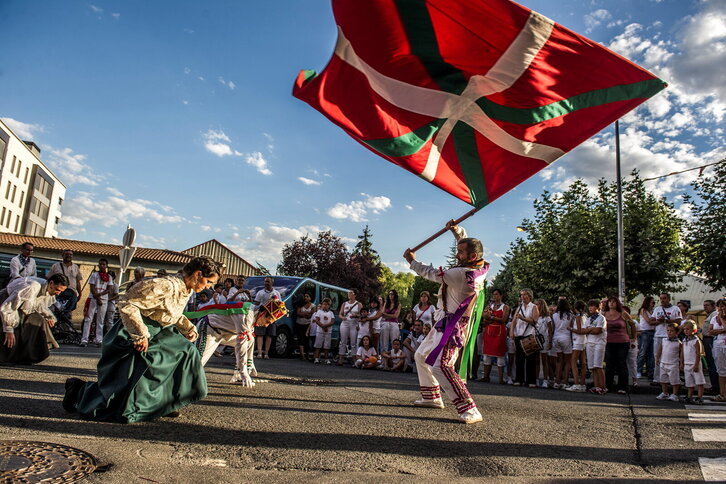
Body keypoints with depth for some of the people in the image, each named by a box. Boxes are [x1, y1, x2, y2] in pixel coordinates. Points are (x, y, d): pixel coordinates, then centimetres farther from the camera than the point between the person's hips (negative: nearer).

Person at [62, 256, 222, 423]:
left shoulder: (186, 290, 2)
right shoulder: (166, 286, -27)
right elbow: (126, 303, -28)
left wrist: (189, 328, 5)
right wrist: (140, 335, -27)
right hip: (134, 339, -9)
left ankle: (164, 403, 12)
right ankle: (78, 389, 20)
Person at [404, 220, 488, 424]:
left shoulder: (462, 274, -26)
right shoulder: (479, 267, 0)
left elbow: (432, 274, -13)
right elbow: (467, 243, 20)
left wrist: (412, 261, 1)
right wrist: (457, 230, 5)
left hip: (452, 326, -10)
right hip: (444, 323, 10)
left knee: (440, 366, -21)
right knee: (421, 356, 20)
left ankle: (469, 410, -19)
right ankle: (432, 397, 32)